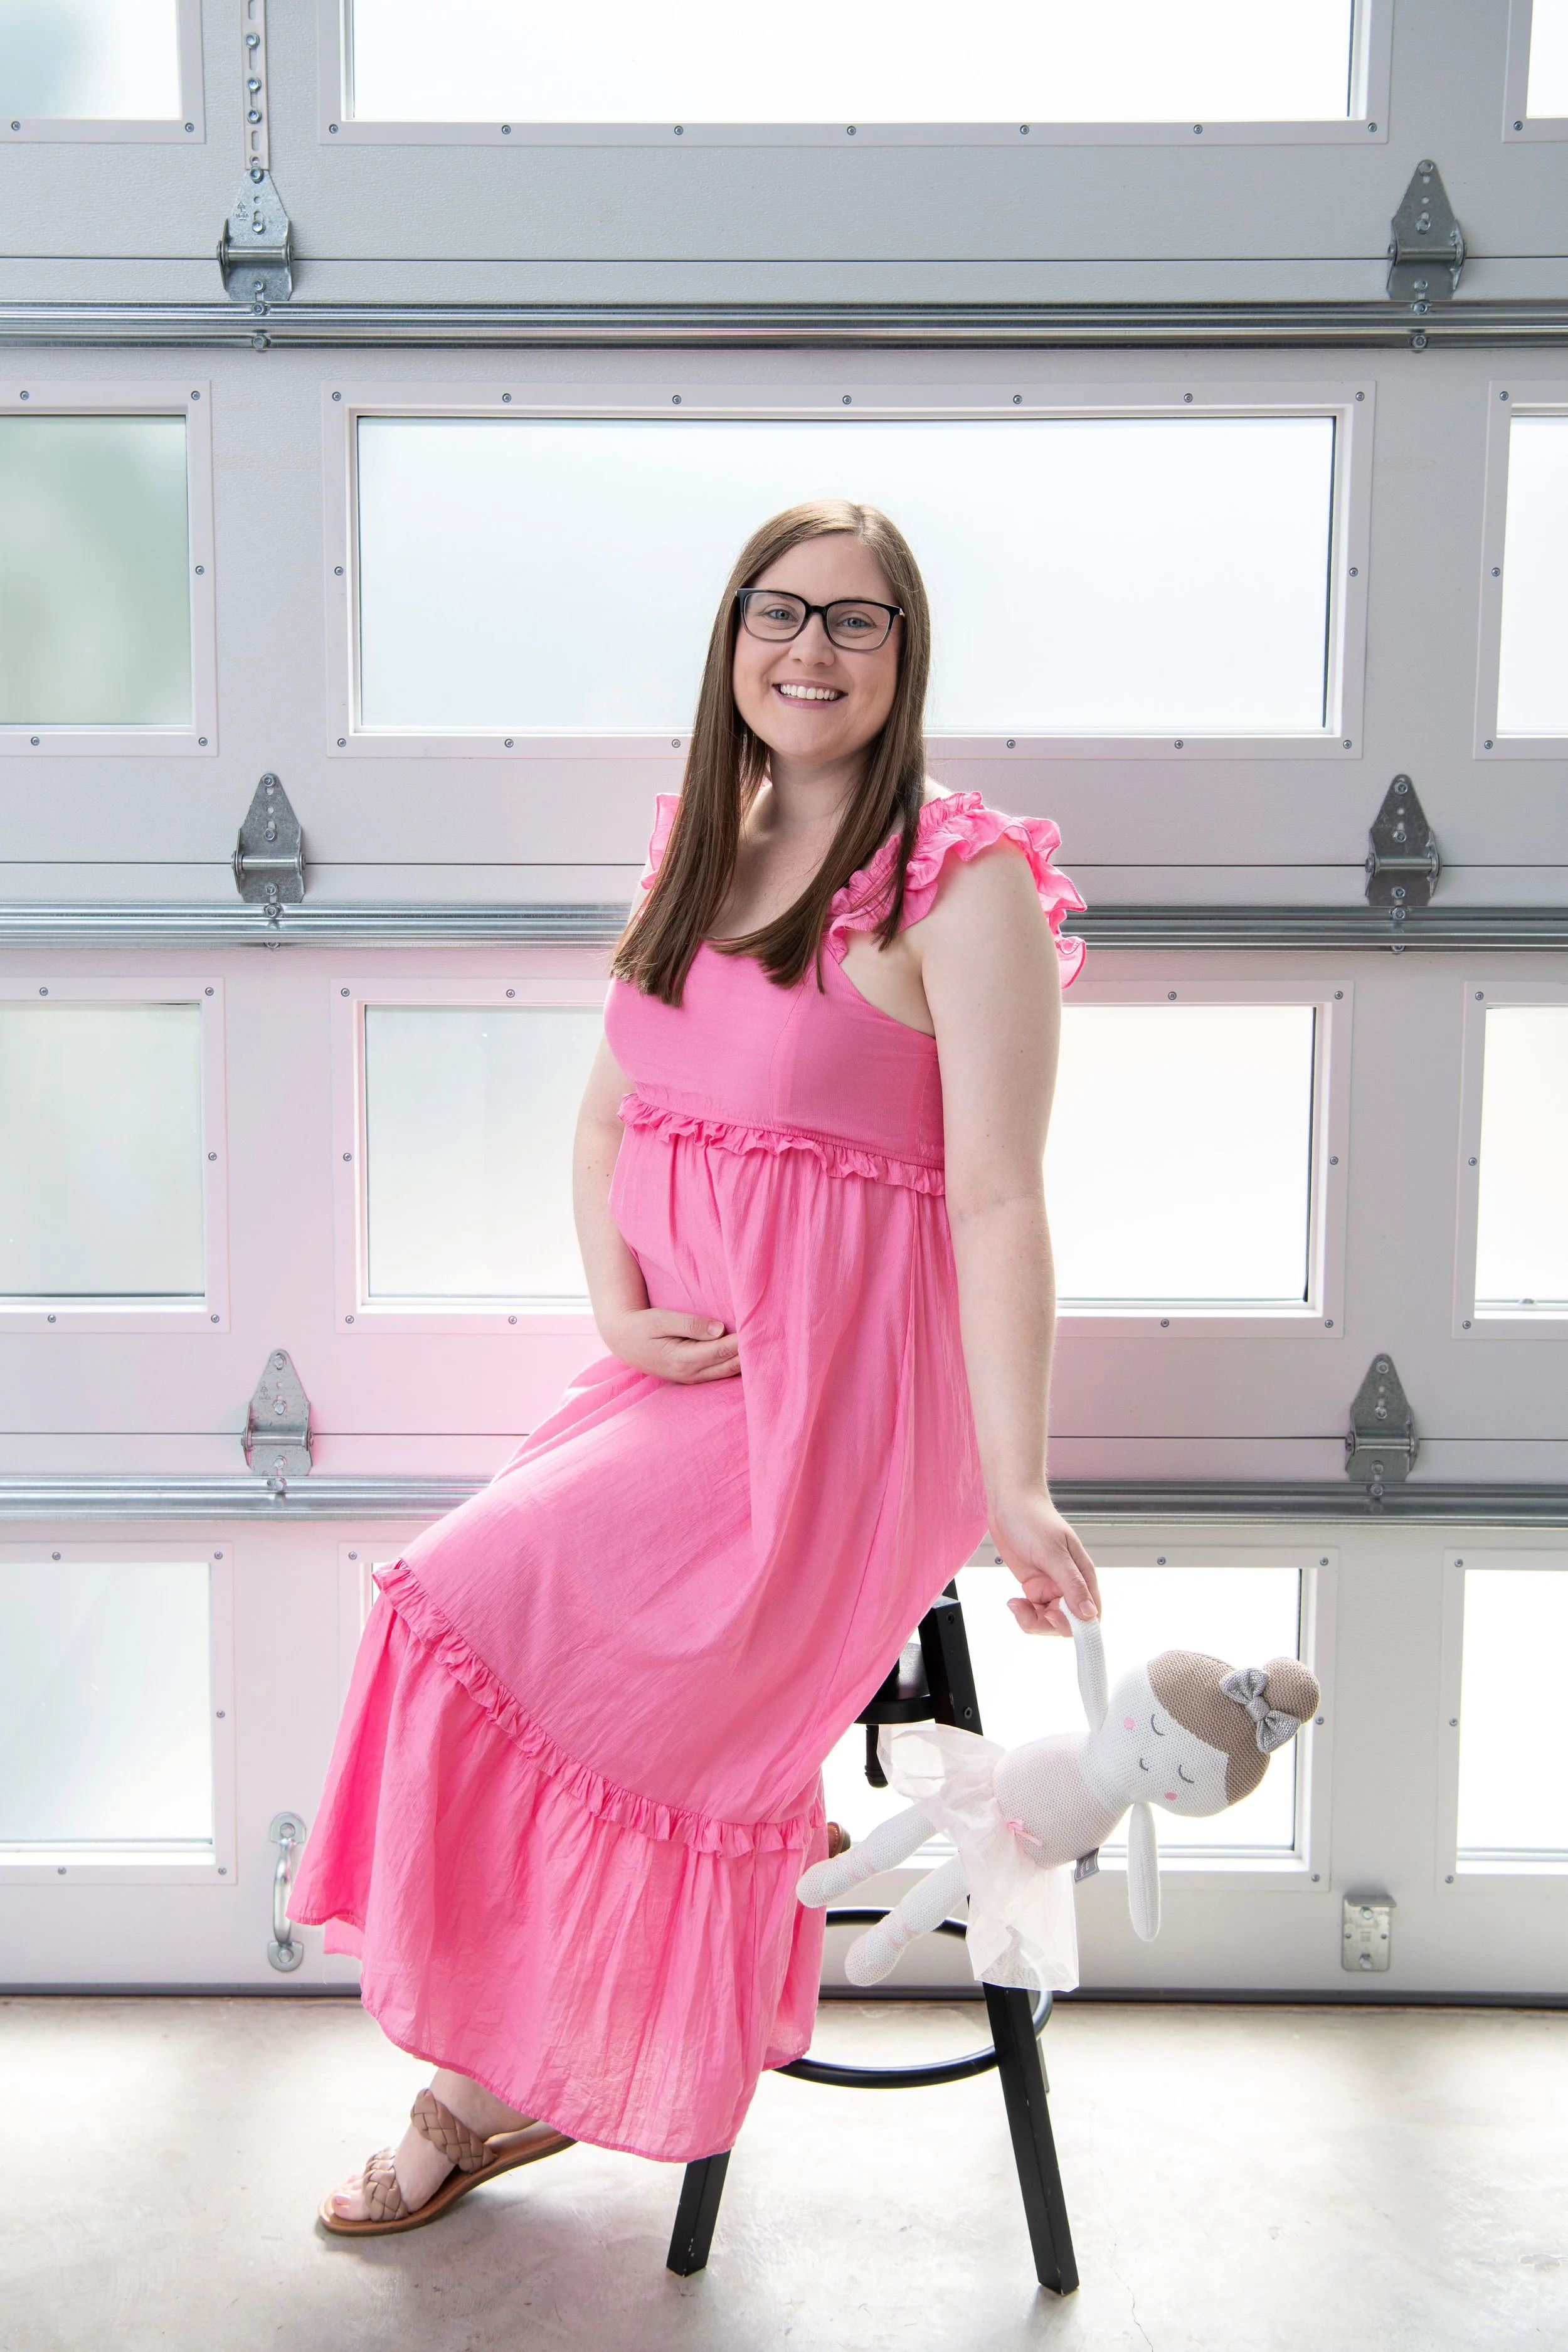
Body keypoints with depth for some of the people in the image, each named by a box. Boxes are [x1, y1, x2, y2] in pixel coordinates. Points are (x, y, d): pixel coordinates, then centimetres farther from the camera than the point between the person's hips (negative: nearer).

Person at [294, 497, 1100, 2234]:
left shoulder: (965, 884, -8)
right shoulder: (697, 853, 13)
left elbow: (996, 1199, -14)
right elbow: (607, 1115, 16)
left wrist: (1016, 1490, -17)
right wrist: (617, 1303, -2)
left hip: (841, 1395, -6)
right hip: (680, 1369, 6)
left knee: (499, 1611, -17)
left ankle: (504, 2081, 8)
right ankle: (494, 2080, 7)